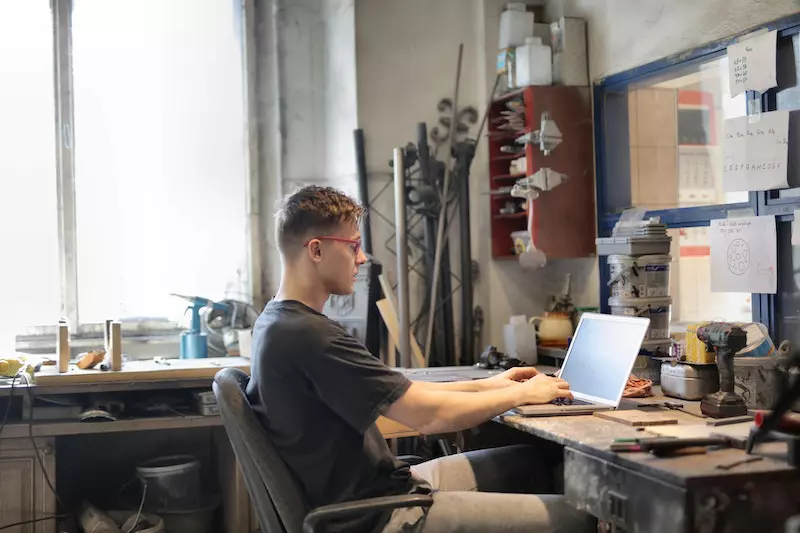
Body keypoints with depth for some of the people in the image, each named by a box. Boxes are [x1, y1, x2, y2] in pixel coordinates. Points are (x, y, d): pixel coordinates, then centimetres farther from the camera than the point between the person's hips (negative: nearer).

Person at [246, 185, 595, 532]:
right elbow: (428, 415, -22)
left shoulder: (277, 321, 7)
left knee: (530, 462, 17)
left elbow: (399, 393, 14)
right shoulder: (308, 336, -25)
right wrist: (524, 393, -7)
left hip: (361, 491, 10)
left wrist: (483, 385, 11)